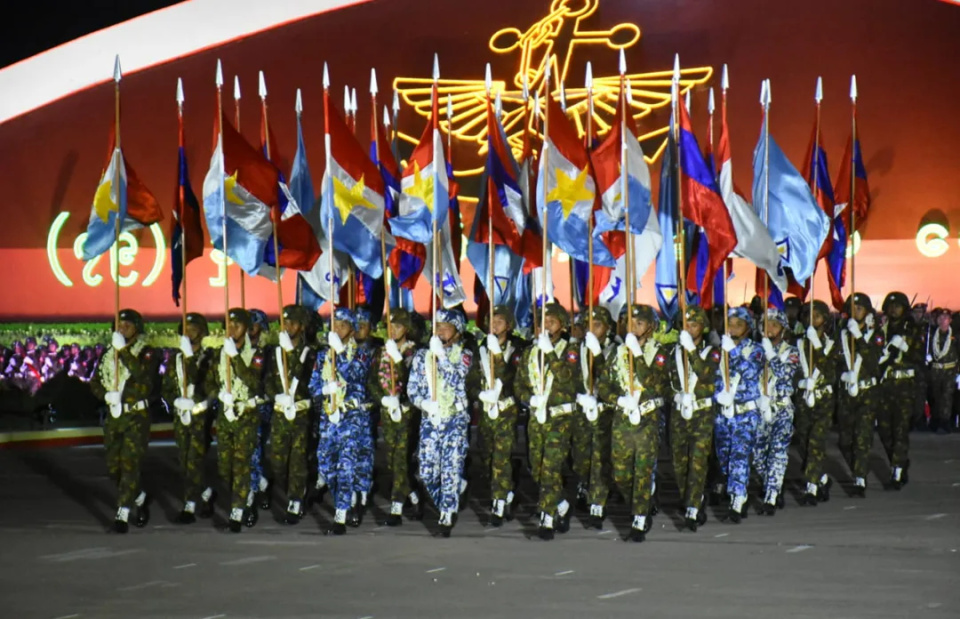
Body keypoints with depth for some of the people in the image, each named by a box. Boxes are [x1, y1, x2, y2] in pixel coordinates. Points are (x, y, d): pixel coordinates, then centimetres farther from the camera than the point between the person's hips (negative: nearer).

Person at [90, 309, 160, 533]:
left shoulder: (147, 353, -4)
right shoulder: (108, 353, 12)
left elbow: (142, 373, -25)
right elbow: (96, 382, 14)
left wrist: (123, 350, -27)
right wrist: (106, 395, -7)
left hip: (137, 416, -6)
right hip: (114, 416, 6)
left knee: (130, 464, -13)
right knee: (113, 466, 10)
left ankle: (122, 514, -14)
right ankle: (140, 499, 32)